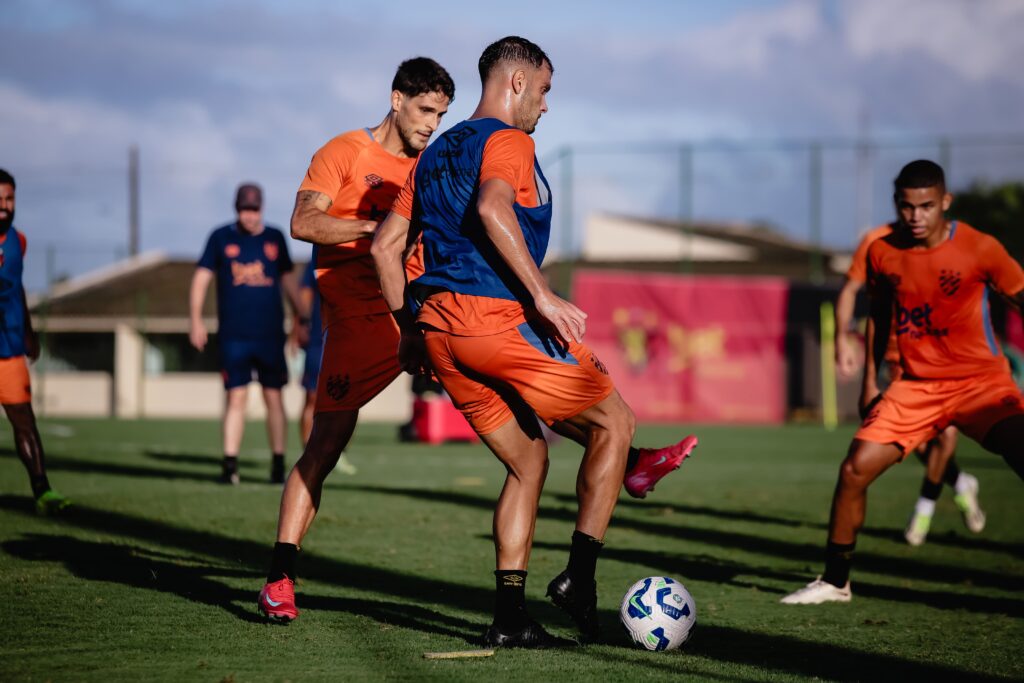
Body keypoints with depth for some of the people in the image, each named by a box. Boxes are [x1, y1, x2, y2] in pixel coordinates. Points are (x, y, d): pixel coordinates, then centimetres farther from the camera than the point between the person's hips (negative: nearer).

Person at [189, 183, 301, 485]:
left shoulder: (274, 238, 9)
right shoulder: (221, 238, 4)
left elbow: (289, 280, 18)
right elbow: (201, 278, 4)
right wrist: (195, 319, -5)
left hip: (270, 334, 1)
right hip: (233, 334, -1)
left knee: (273, 397, 2)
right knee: (235, 396, -4)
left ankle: (278, 464, 8)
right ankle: (230, 464, -2)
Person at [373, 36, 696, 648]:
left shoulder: (436, 153, 22)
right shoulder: (508, 141, -4)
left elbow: (386, 245, 21)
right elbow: (491, 208, -25)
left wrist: (409, 329, 25)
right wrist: (544, 296, -25)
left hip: (437, 328, 8)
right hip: (496, 316, -8)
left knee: (529, 461, 16)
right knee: (616, 423, 7)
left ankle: (510, 618, 7)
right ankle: (580, 575, -2)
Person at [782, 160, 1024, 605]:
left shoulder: (980, 249, -11)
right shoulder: (883, 252, 0)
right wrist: (870, 380, 15)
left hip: (981, 381, -3)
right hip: (917, 385, 3)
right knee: (854, 470, -6)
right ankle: (834, 581, 11)